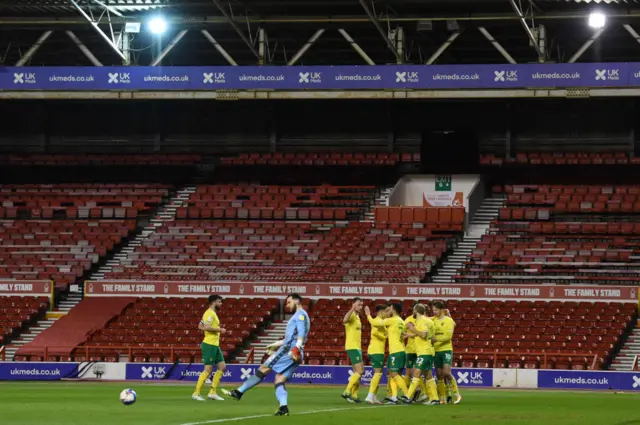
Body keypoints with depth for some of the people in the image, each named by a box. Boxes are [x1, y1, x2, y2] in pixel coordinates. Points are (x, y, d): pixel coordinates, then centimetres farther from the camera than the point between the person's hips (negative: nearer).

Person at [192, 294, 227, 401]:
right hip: (209, 345, -10)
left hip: (215, 345, 10)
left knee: (222, 367, 8)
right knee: (208, 369, -8)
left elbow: (200, 326, 22)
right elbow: (206, 327, -26)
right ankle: (196, 394, -4)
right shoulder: (210, 313, -13)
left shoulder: (213, 313, 17)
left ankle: (213, 392, 10)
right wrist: (220, 329, -16)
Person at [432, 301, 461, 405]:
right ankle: (443, 398, 9)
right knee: (439, 375, 4)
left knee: (447, 373, -16)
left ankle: (457, 395, -4)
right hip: (436, 351, 5)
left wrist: (436, 339, -22)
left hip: (446, 350, -5)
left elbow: (448, 336, -15)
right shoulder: (433, 321, 10)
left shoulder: (448, 320, -5)